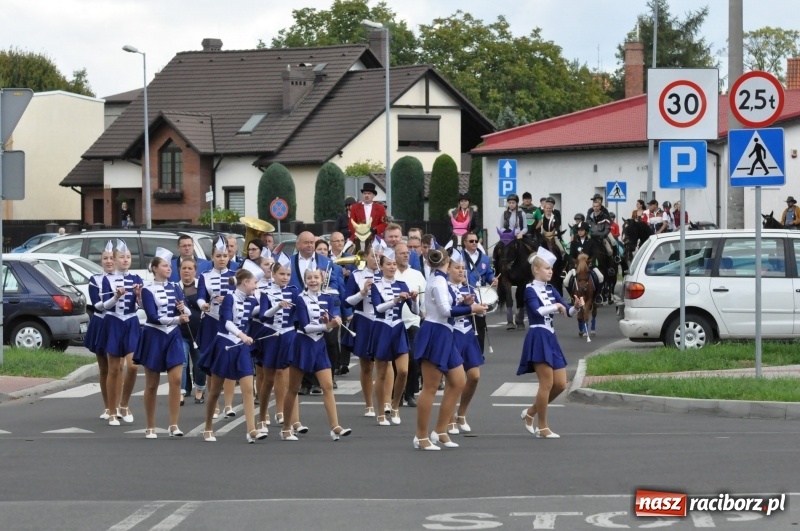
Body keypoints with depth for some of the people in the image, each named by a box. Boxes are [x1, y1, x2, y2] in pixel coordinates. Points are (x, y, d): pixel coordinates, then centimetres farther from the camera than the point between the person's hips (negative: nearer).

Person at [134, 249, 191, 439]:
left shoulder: (175, 289, 8)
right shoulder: (148, 290, -6)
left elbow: (187, 313, 3)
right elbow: (153, 317, -16)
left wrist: (183, 308, -19)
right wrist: (177, 319, -24)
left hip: (173, 337, 4)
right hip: (154, 337, -4)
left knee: (176, 380, -8)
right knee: (152, 384, 3)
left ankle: (174, 425, -4)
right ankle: (150, 427, 12)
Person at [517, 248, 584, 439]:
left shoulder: (551, 290, 14)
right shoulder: (530, 290, -6)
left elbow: (569, 313, 10)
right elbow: (537, 311, -25)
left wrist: (577, 307, -10)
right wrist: (556, 306, -16)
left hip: (551, 338, 8)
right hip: (538, 338, -8)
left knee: (560, 384, 5)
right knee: (547, 383, -9)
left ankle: (531, 412, 22)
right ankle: (542, 427, 1)